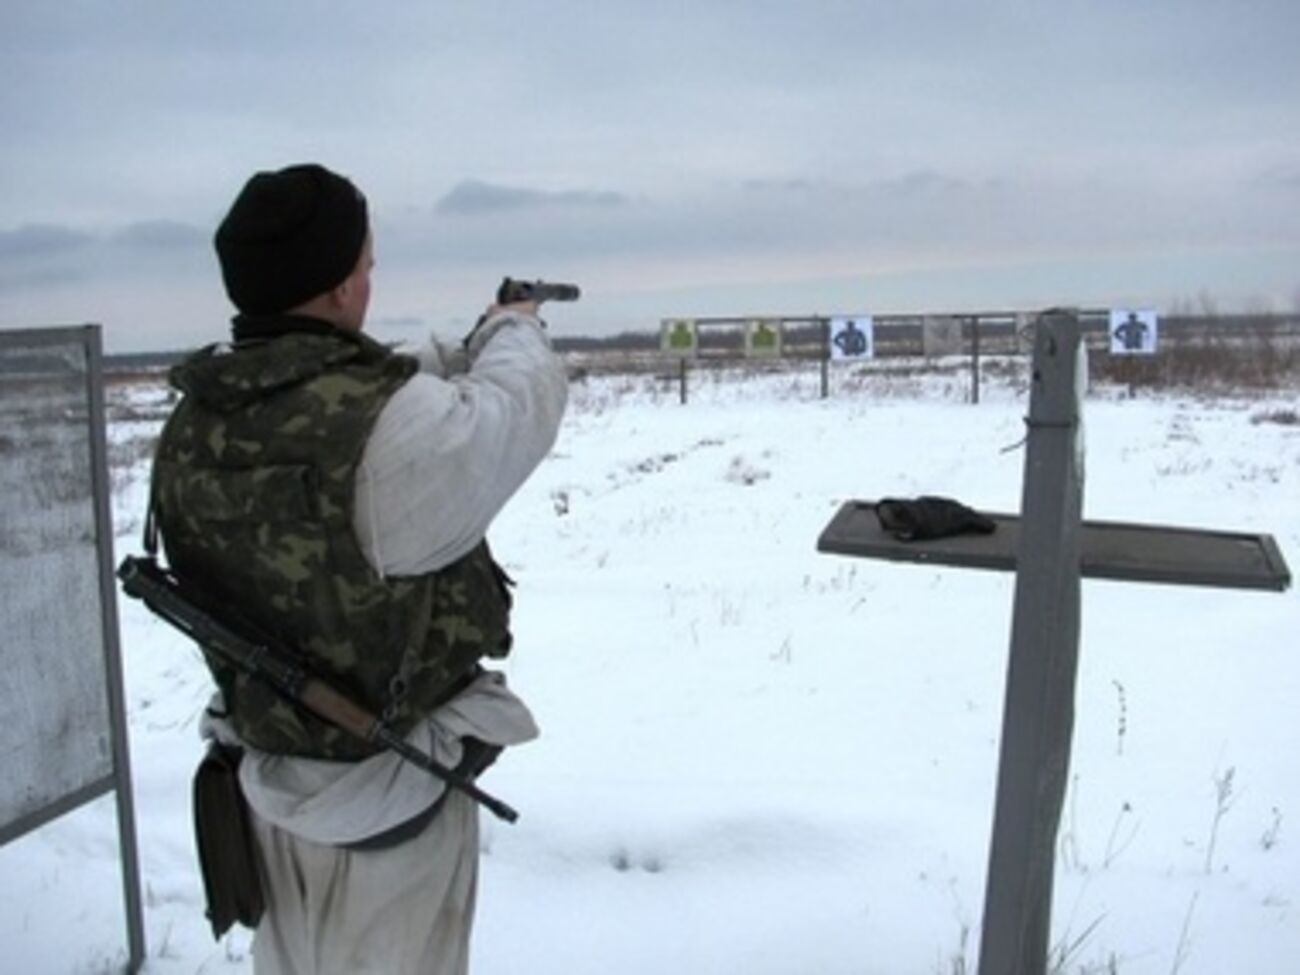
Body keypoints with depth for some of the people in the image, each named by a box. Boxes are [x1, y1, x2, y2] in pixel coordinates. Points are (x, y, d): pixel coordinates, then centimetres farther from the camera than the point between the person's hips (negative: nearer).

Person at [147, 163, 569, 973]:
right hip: (390, 788, -6)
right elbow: (516, 407, -11)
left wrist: (468, 350, 16)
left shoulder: (197, 419, -7)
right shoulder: (395, 426, -30)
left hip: (270, 774, 7)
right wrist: (515, 330, 10)